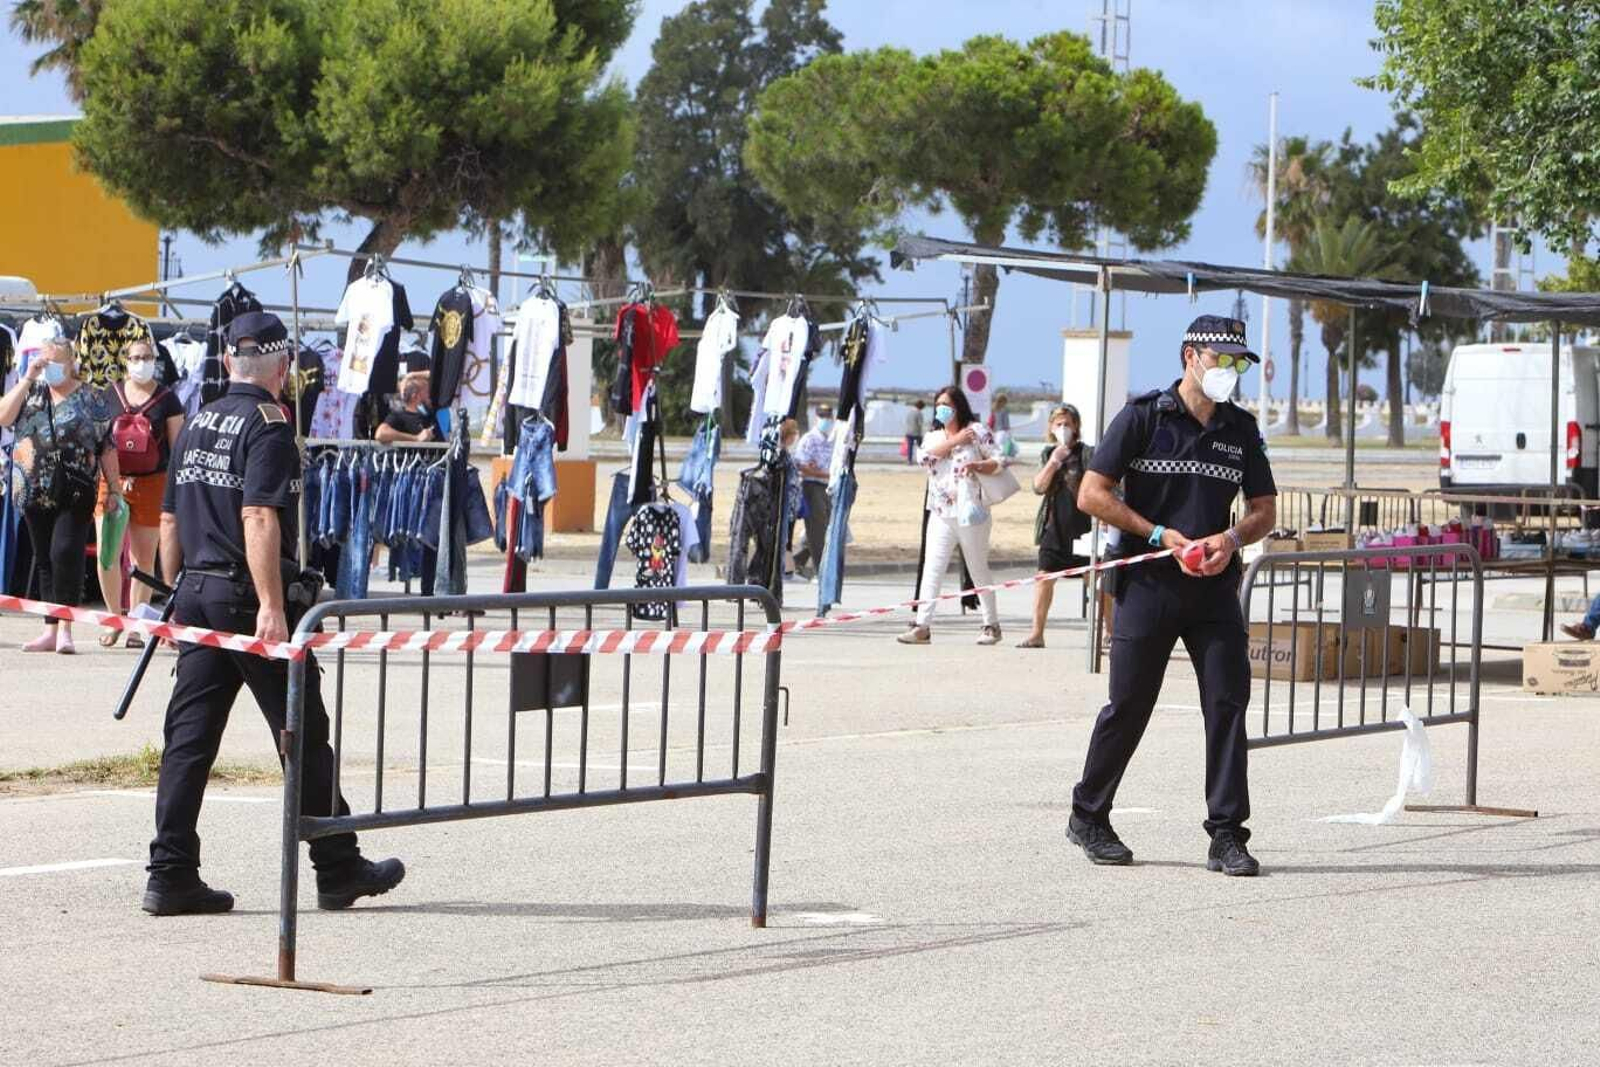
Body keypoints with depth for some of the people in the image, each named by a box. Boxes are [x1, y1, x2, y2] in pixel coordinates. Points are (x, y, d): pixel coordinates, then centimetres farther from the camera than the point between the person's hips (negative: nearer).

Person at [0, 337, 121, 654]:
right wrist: (28, 378, -9)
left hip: (74, 495, -4)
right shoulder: (30, 391, 11)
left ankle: (66, 628, -9)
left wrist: (114, 488, -3)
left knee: (65, 554, -15)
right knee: (44, 560, 9)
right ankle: (50, 631, 15)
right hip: (35, 494, 4)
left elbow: (107, 447, 1)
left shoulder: (91, 399, 2)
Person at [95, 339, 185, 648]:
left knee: (144, 558, 3)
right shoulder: (110, 394, 8)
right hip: (113, 481, 1)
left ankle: (136, 626, 13)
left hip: (152, 483, -1)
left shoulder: (166, 399, 3)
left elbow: (177, 446, 5)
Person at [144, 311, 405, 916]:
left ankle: (171, 876, -1)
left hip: (197, 594, 7)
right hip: (249, 596, -7)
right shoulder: (268, 424, -11)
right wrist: (272, 606, -25)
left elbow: (170, 517, 16)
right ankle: (338, 869, 11)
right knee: (303, 735, 3)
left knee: (188, 736, 4)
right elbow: (259, 518, -21)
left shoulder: (197, 423, 13)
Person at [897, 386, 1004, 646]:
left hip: (970, 513, -4)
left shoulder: (977, 431, 3)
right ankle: (922, 626, -10)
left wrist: (977, 466, -20)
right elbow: (926, 456, -5)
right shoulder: (933, 436, 16)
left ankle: (991, 625, 13)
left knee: (979, 570, 4)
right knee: (932, 569, -6)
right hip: (941, 515, 4)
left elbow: (999, 461, -2)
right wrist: (955, 440, -10)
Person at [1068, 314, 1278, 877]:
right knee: (1128, 705, 2)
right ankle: (1088, 816, 19)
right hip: (1147, 584, -4)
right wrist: (1161, 535, -11)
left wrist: (1232, 538, -8)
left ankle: (1226, 836, -2)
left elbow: (1264, 510, 14)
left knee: (1228, 702, -5)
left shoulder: (1241, 429, 11)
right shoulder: (1143, 416, -2)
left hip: (1214, 588, 4)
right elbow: (1091, 495, -5)